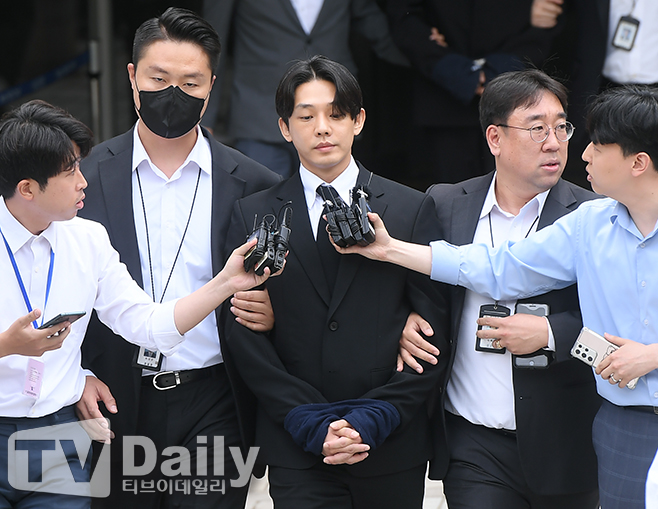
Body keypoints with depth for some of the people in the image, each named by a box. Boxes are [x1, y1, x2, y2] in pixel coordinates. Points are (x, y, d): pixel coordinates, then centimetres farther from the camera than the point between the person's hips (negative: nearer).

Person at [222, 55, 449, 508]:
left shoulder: (412, 209, 4)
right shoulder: (253, 216, 5)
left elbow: (434, 333, 0)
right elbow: (246, 337, 0)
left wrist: (374, 419, -10)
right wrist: (312, 424, -10)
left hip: (393, 449, 1)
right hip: (296, 452, 0)